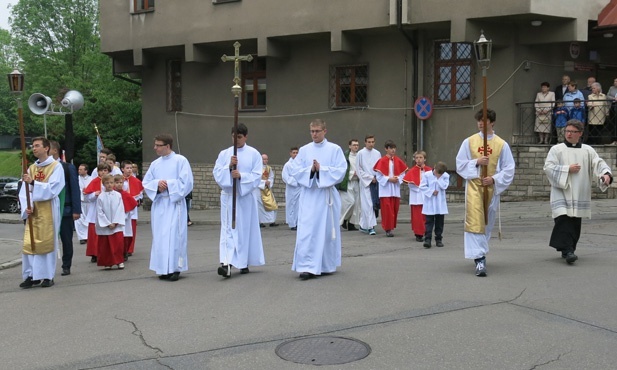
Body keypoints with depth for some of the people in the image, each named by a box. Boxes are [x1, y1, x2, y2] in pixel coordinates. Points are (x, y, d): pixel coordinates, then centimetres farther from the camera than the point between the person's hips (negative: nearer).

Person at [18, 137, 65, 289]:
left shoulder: (56, 166, -4)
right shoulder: (31, 168, 12)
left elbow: (52, 189, -15)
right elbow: (24, 191, 6)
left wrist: (33, 182, -25)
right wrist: (27, 206, -10)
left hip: (48, 211, -5)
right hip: (33, 211, 5)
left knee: (47, 242, -2)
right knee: (29, 242, 1)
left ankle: (48, 276, 6)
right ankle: (32, 275, 7)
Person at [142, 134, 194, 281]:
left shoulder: (180, 160, -2)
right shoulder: (155, 164, 12)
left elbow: (186, 182, -8)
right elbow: (146, 183, 11)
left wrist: (168, 184, -12)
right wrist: (157, 184, -9)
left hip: (174, 204, -5)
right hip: (158, 204, 5)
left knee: (174, 235, -8)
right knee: (159, 236, 5)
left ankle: (175, 268, -2)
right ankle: (163, 269, 12)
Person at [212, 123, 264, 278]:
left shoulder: (254, 154, 1)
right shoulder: (224, 154, 7)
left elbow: (257, 175, -6)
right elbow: (217, 173, 1)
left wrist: (241, 176, -20)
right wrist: (229, 166, -15)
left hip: (246, 196, -1)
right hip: (228, 196, 1)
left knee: (246, 229, 7)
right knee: (228, 229, -7)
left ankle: (244, 263, 20)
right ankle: (227, 263, -15)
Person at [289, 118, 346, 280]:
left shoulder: (335, 149, 2)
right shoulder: (304, 150, 7)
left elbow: (340, 171, -6)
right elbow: (295, 171, 3)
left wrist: (321, 169, -15)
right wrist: (310, 170, -14)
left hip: (327, 195, -1)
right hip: (308, 195, 1)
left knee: (327, 230, 7)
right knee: (306, 230, -7)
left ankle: (326, 265, 22)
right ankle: (307, 267, -7)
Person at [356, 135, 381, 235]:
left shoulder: (377, 153, 10)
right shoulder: (361, 153, -1)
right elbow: (359, 169, -2)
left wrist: (377, 178, -4)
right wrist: (370, 178, -8)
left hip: (376, 182, 4)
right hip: (365, 182, -4)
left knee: (374, 204, 5)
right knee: (368, 205, -10)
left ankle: (363, 226, 16)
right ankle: (371, 227, -11)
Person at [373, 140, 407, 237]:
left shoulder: (398, 161, 6)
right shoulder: (382, 161, -7)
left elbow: (403, 173, 9)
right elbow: (379, 175, -8)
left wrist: (398, 179, -9)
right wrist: (389, 179, -17)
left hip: (396, 189, 4)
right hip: (385, 189, -4)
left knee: (395, 209, 7)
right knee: (387, 209, -7)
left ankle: (392, 227, 20)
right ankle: (388, 229, -1)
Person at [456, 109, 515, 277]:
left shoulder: (502, 144, 1)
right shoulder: (469, 142, 2)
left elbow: (509, 169, 2)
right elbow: (460, 164, 3)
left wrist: (494, 179, -12)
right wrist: (476, 162, -12)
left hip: (491, 188, 2)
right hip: (474, 186, -1)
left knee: (487, 223, 13)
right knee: (474, 223, -15)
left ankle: (479, 253, 33)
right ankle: (480, 259, -17)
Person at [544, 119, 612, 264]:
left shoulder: (588, 150, 10)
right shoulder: (556, 149, 3)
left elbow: (599, 163, 0)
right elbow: (548, 167, -6)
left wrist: (606, 174, -20)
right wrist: (567, 169, -12)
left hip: (579, 195, 3)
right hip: (561, 192, -3)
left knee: (575, 223, 6)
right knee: (564, 220, -16)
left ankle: (566, 250, 20)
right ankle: (568, 251, -21)